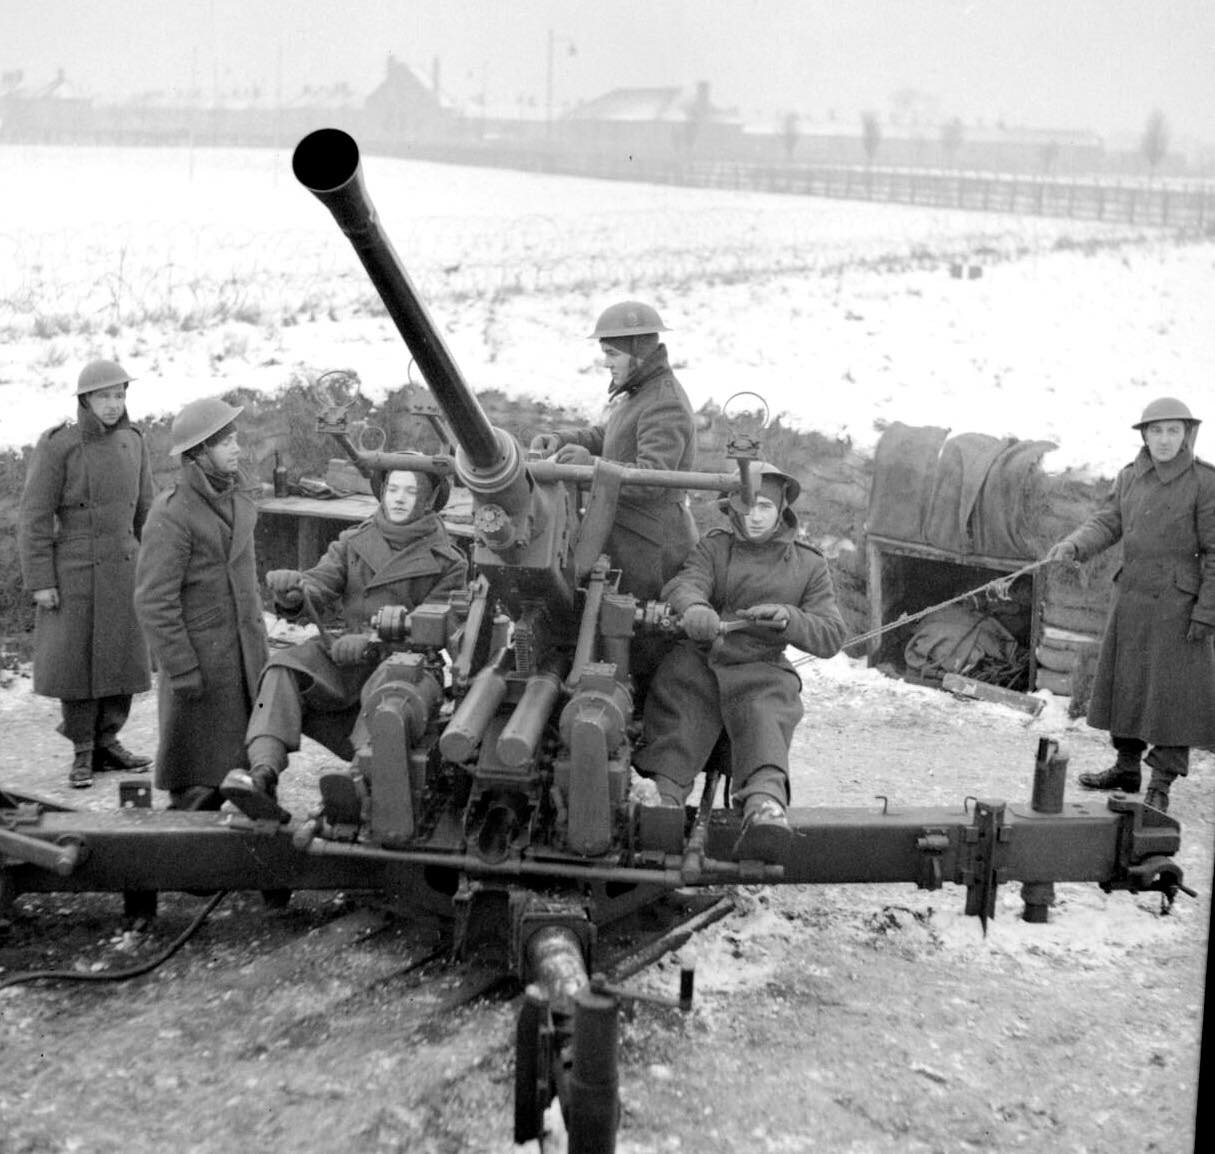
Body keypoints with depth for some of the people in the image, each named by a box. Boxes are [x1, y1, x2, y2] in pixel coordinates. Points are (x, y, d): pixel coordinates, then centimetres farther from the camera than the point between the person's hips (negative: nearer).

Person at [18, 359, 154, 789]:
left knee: (121, 656, 7)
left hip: (123, 569, 4)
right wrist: (40, 583, -13)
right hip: (74, 572, -4)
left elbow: (143, 510, 12)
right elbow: (34, 517, -10)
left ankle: (106, 742, 21)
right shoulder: (56, 446, -12)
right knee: (74, 660, 0)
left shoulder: (132, 442, 3)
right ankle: (82, 752, 12)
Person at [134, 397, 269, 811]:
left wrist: (259, 636, 18)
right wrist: (182, 669, -18)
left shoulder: (236, 493, 7)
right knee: (197, 767, 0)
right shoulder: (172, 514, -18)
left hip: (245, 648, 7)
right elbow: (153, 601, -18)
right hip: (199, 652, -7)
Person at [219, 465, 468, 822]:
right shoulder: (354, 543, 14)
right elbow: (318, 586, 0)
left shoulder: (448, 563, 4)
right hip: (338, 660, 2)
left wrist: (372, 643, -23)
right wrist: (292, 591, -27)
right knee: (284, 670, -28)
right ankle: (263, 772, -44)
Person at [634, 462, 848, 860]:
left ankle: (765, 802, -60)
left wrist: (790, 619, -11)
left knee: (764, 719, -34)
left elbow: (832, 636, 11)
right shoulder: (713, 547, 18)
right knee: (679, 720, -28)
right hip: (698, 661, 2)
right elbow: (682, 583, -4)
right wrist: (693, 606, -30)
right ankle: (659, 797, -49)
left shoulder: (808, 565, 17)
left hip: (761, 668, -1)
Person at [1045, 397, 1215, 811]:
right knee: (1125, 681, 14)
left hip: (1178, 603, -6)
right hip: (1131, 596, 6)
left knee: (1172, 692, -3)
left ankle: (1161, 784, 6)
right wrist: (1072, 546, -20)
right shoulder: (1130, 478, 7)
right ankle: (1126, 768, 28)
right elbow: (1105, 523, 1)